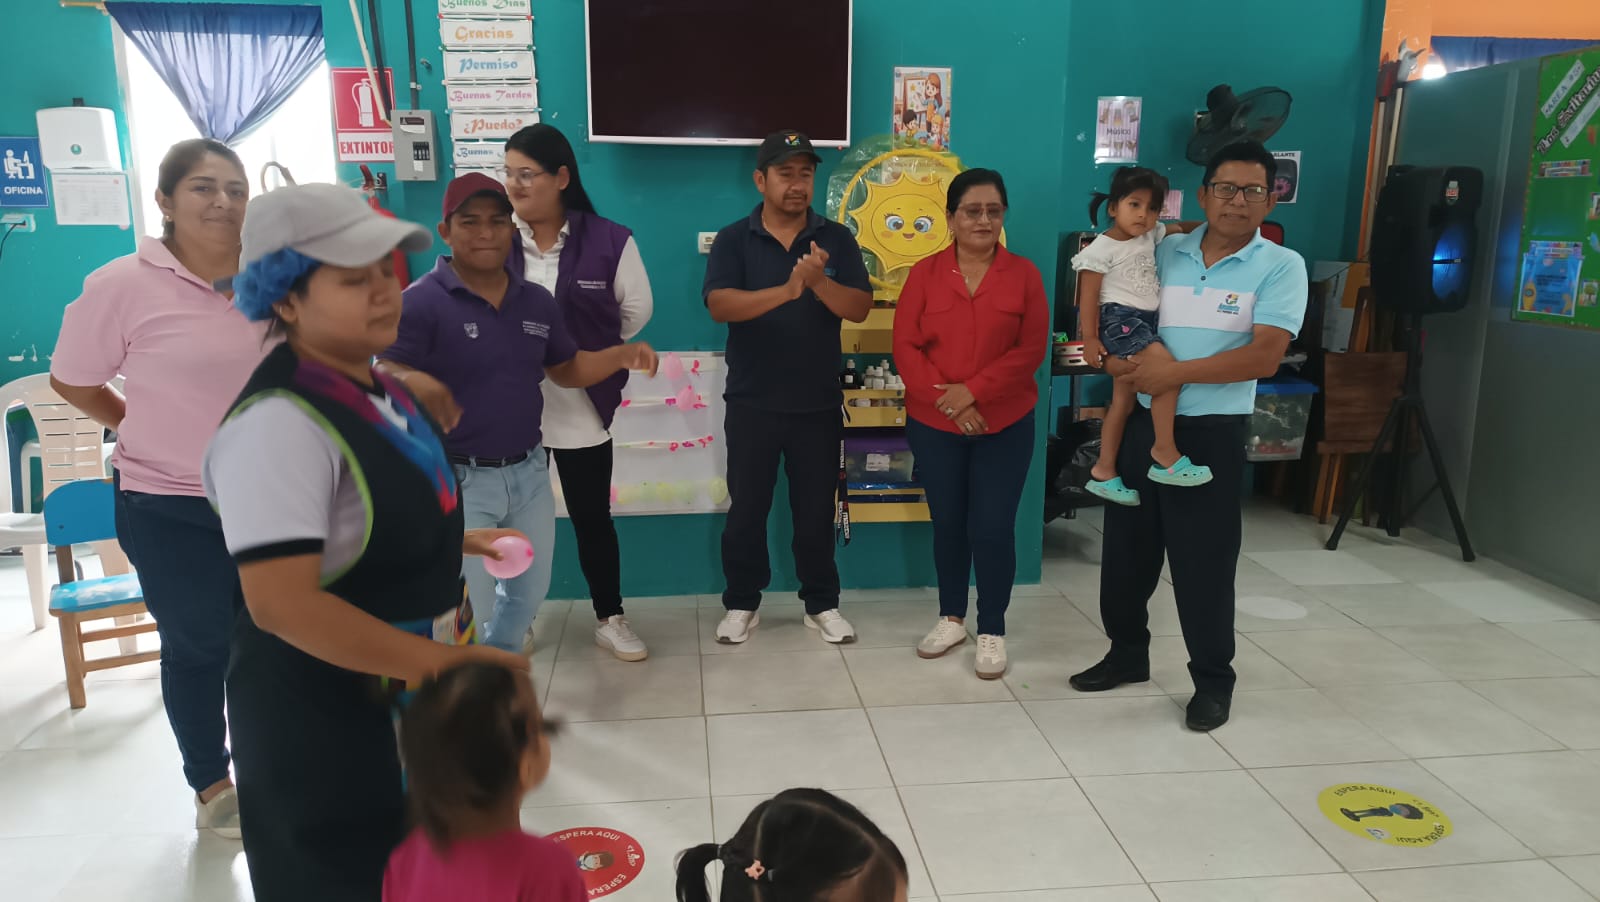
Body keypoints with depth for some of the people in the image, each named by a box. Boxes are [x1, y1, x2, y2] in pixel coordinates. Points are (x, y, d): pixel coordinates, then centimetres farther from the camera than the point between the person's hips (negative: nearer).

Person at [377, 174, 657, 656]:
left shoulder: (537, 301, 5)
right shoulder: (422, 301, -14)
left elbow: (566, 368, 13)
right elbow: (384, 375, -20)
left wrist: (621, 355, -5)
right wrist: (415, 382, -44)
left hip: (528, 471, 6)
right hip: (458, 480, -6)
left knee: (530, 591, 21)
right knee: (469, 607, 0)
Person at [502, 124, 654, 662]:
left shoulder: (609, 241, -6)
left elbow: (637, 310, 4)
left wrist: (588, 350, 4)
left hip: (581, 408, -1)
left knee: (592, 517, 11)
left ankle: (610, 619, 27)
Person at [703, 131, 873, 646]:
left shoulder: (836, 239, 2)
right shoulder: (733, 240, -2)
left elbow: (861, 309, -6)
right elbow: (719, 305, -17)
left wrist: (820, 282, -26)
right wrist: (785, 291, -32)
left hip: (819, 404, 1)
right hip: (751, 403, -1)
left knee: (817, 510, 10)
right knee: (746, 509, 8)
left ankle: (822, 604, 25)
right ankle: (742, 604, 24)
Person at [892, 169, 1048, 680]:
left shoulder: (1023, 274, 0)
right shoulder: (925, 274, 2)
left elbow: (1031, 350, -7)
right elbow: (905, 346, -4)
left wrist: (974, 390, -17)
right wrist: (945, 398, -16)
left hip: (1005, 424, -1)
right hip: (933, 423, 1)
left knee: (993, 527, -1)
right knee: (947, 523, 11)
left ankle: (993, 630, 15)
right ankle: (952, 618, 29)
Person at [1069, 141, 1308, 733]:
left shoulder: (1280, 267, -5)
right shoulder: (1164, 253, 7)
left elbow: (1263, 357, -15)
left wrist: (1176, 373, -20)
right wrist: (1110, 355, -9)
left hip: (1211, 433, -4)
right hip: (1140, 422, 4)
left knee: (1203, 561, 3)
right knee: (1126, 549, 14)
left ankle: (1213, 679, 22)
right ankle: (1128, 654, 34)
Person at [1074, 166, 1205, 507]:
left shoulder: (1149, 236, 10)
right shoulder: (1102, 248, -11)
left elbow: (1174, 230, 33)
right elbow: (1088, 297, -13)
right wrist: (1090, 339, -17)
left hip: (1141, 322, 9)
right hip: (1118, 320, -9)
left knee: (1124, 400, 11)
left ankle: (1103, 472, 20)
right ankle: (1165, 452, -16)